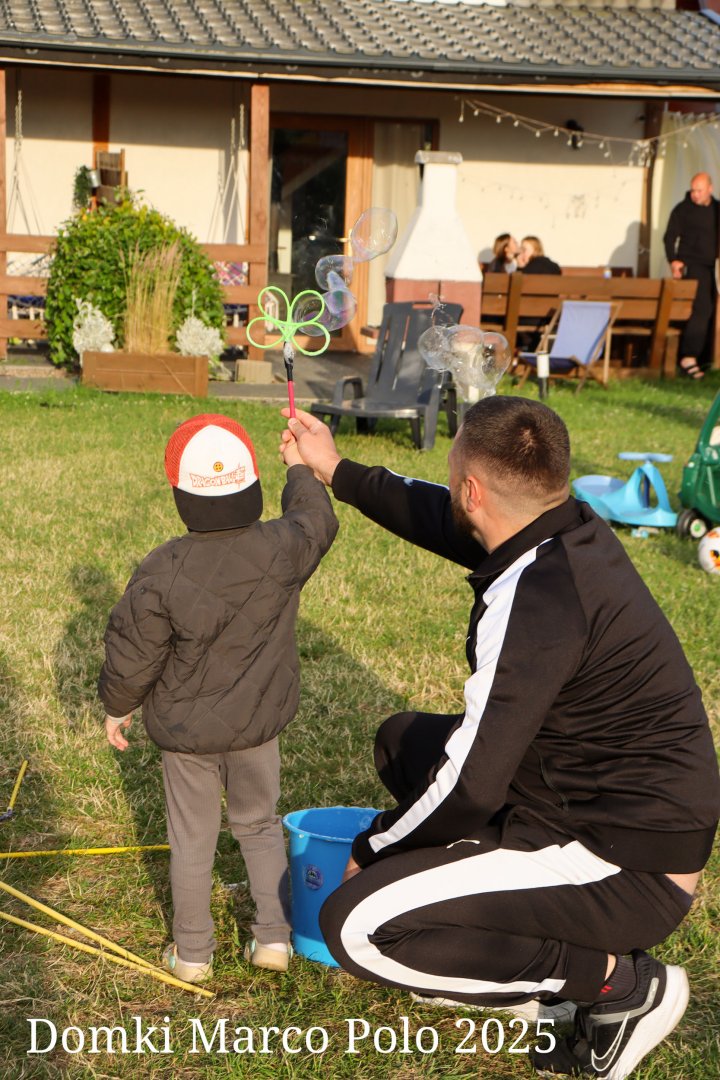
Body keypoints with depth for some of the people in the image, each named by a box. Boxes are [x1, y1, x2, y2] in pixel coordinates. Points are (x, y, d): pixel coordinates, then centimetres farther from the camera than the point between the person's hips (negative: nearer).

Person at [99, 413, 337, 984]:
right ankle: (273, 936, 21)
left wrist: (118, 707, 7)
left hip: (184, 729, -2)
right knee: (260, 825, 21)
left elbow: (133, 653, -11)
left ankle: (192, 952, 23)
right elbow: (316, 522, 9)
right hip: (258, 723, 2)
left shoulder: (162, 571, -20)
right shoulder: (282, 550, -16)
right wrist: (300, 468, 26)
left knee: (191, 838, 13)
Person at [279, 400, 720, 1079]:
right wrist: (337, 471, 28)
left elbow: (471, 786, -24)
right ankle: (543, 957, 16)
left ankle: (619, 982, -5)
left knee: (355, 928, -15)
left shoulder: (533, 603, -28)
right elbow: (445, 521, 20)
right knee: (403, 741, 21)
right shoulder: (574, 530, -1)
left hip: (628, 870, -9)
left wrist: (372, 850, -6)